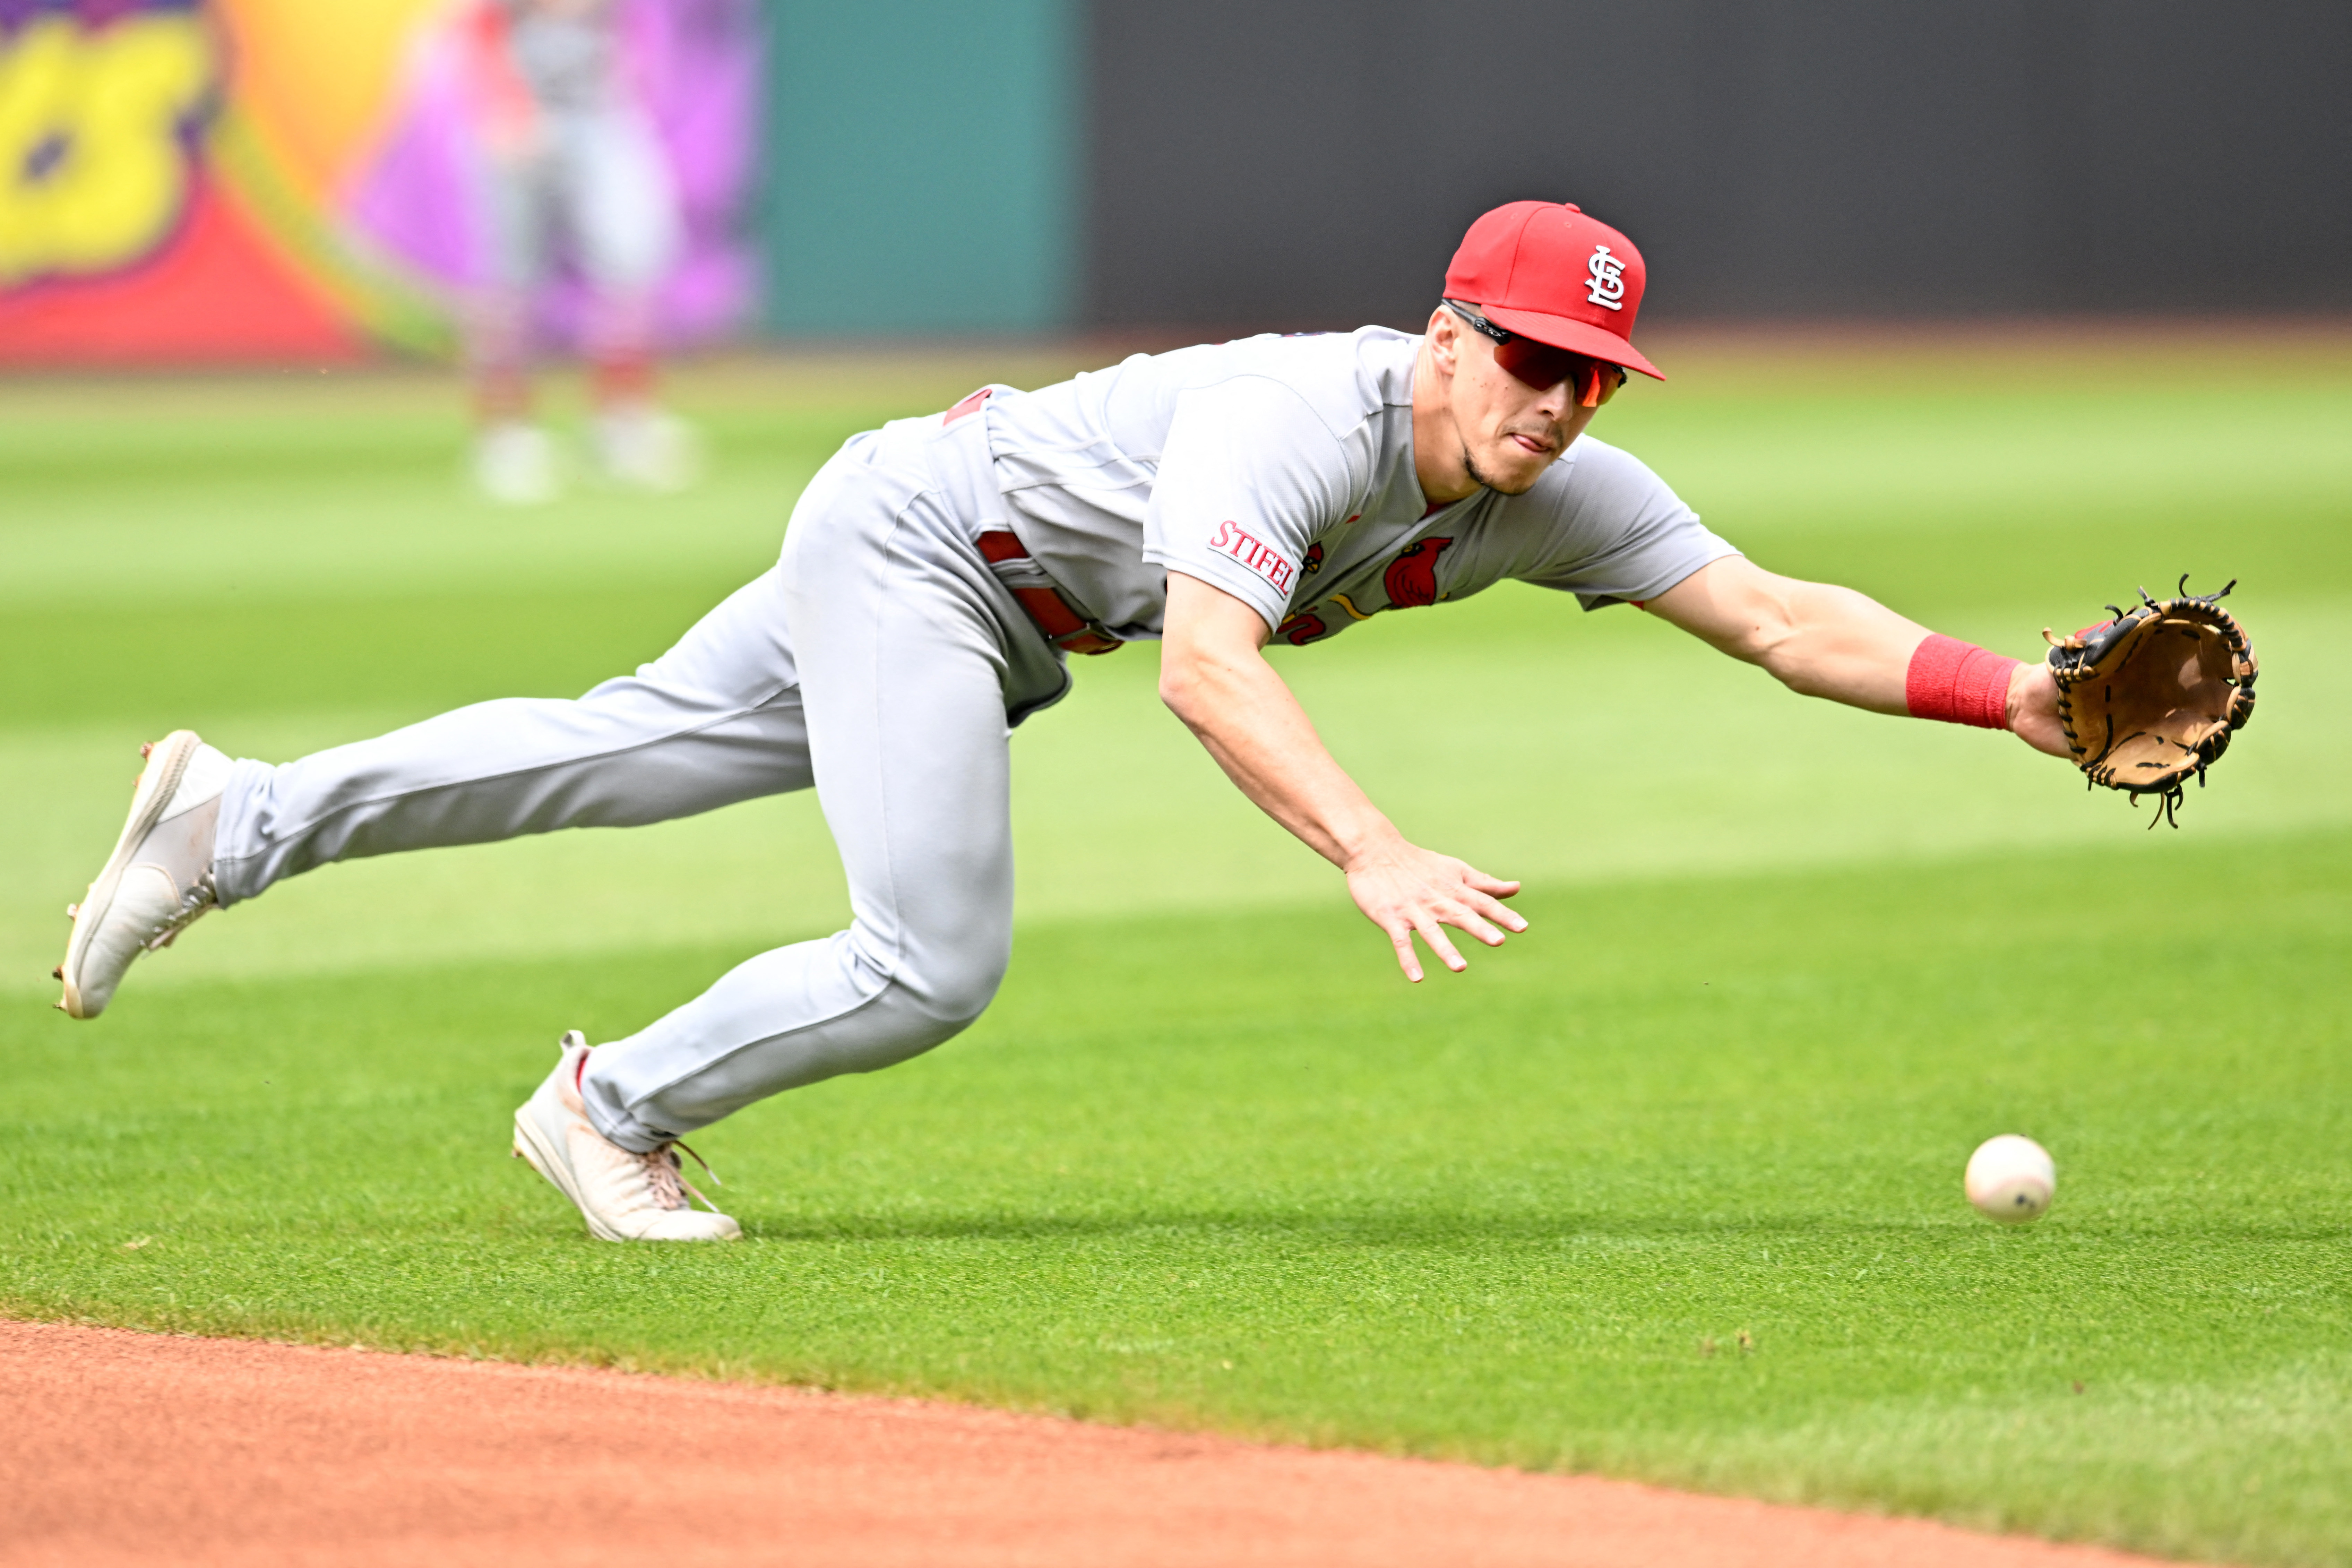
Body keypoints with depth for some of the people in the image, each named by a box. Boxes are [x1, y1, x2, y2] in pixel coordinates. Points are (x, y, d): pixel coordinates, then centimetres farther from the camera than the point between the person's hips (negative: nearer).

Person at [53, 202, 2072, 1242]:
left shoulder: (1558, 494, -12)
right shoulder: (1299, 421, -34)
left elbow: (1777, 614, -14)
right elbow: (1207, 666, -48)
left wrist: (2002, 691, -28)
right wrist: (1372, 850, -60)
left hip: (999, 617, 8)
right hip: (909, 535, -8)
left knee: (626, 753, 17)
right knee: (936, 960, -15)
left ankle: (237, 819, 28)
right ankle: (614, 1111, 8)